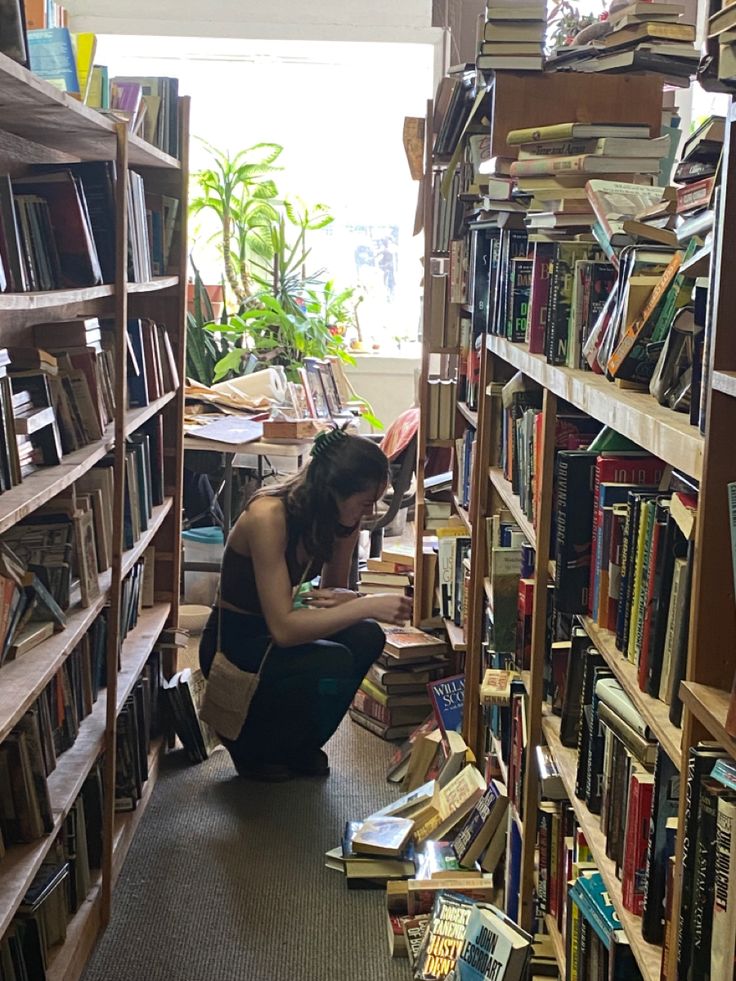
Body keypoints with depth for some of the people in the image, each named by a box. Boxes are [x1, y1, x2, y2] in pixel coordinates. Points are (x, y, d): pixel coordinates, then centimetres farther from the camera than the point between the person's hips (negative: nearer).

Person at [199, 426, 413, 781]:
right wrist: (368, 605, -38)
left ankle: (298, 747, 3)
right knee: (333, 663, -29)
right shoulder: (268, 514, -30)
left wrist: (344, 600, -19)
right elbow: (283, 628, -34)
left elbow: (333, 590, 6)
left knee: (365, 637, -18)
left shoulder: (343, 520, -7)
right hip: (232, 644, -7)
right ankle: (252, 748, -2)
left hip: (275, 632, 7)